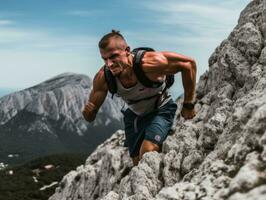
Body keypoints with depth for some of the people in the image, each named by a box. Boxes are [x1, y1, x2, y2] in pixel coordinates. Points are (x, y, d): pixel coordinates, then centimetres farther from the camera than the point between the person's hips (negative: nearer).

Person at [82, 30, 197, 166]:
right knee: (138, 161, 13)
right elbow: (90, 118, -14)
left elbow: (189, 63, -24)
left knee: (147, 153, -26)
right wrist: (88, 112, -41)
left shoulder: (149, 63, -38)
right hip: (134, 115, 4)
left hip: (160, 110, -4)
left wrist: (188, 105, -18)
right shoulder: (103, 78, -26)